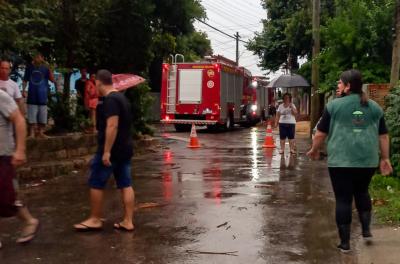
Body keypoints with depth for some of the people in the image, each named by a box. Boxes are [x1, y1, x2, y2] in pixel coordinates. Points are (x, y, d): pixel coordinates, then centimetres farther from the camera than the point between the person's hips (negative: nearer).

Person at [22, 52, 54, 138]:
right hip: (32, 95, 1)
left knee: (42, 115, 5)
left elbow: (52, 80, -12)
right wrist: (23, 90, -1)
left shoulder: (45, 68, -1)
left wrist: (49, 69, -22)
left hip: (42, 95, -1)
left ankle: (41, 132, 14)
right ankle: (32, 132, 6)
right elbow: (25, 80, 10)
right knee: (32, 115, 1)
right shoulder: (29, 68, 5)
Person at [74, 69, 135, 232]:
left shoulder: (110, 100, -17)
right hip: (125, 148, 9)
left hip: (111, 149, -9)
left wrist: (106, 151, -25)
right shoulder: (121, 97, 14)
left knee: (96, 184, 3)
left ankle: (95, 220, 11)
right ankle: (128, 221, 10)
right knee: (126, 185, 7)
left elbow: (112, 126, -25)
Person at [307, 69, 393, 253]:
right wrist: (385, 158, 18)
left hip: (341, 160, -3)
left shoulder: (334, 105, -2)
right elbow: (383, 136, 10)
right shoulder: (374, 107, 9)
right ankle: (366, 230, 21)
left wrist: (314, 150, 16)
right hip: (367, 160, 4)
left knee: (343, 199, 4)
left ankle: (345, 242, 8)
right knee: (362, 192, 26)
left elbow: (321, 134, 0)